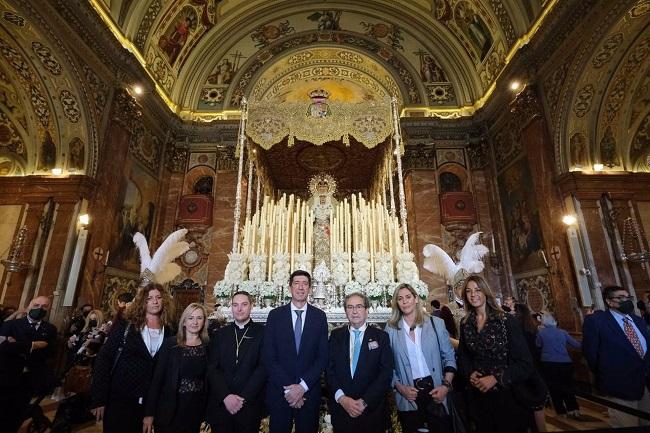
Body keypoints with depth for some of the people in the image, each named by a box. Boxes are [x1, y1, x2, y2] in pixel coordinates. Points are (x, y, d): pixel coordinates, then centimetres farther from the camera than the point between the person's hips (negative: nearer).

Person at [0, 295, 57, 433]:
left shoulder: (50, 329, 3)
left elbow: (50, 351, -9)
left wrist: (19, 347, -13)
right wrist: (32, 346, -21)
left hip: (30, 380, 2)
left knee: (15, 418, 14)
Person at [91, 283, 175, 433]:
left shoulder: (168, 332, 1)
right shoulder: (125, 326, -6)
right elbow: (104, 359, -8)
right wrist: (98, 399, -12)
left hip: (149, 402, 3)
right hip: (119, 398, -2)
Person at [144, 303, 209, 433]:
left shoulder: (207, 347, -1)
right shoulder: (170, 343, -9)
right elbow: (157, 377, -8)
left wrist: (207, 412, 3)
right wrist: (149, 413, -10)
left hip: (196, 410, 3)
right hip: (169, 409, -2)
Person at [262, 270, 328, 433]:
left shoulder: (319, 316, -3)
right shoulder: (275, 315, -4)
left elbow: (323, 356, -4)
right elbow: (268, 356, -6)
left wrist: (303, 386, -12)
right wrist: (287, 388, -12)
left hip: (309, 391, 1)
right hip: (279, 391, 0)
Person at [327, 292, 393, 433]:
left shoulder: (381, 337, -3)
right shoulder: (336, 335, 2)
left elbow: (386, 373, -8)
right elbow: (329, 369, -1)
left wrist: (365, 401, -14)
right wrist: (341, 398, -14)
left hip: (372, 409, -1)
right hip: (340, 408, 1)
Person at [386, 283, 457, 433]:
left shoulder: (436, 323, 0)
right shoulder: (391, 329, -2)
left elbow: (449, 357, 3)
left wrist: (446, 385, -7)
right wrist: (400, 387, -8)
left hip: (436, 392, 0)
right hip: (408, 396, 0)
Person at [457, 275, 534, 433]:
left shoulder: (507, 320, -12)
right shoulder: (465, 324, 0)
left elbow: (525, 363, -14)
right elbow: (462, 356, 11)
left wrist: (496, 378, -19)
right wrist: (470, 374, -7)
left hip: (507, 392, -3)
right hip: (478, 394, 3)